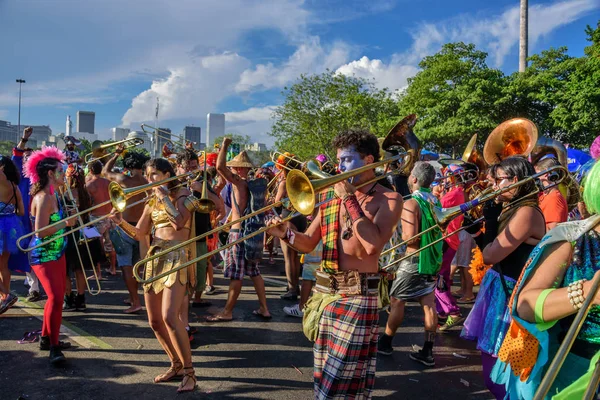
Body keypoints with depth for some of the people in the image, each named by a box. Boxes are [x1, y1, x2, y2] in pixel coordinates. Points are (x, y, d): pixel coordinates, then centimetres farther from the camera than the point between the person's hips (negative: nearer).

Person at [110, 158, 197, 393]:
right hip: (154, 259, 7)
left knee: (170, 317, -19)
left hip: (177, 258, -7)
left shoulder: (182, 193, -2)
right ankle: (176, 366, 23)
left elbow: (179, 222, -20)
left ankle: (189, 373, -9)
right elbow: (139, 234, 12)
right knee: (155, 322, 7)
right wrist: (121, 223, -5)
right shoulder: (151, 202, 16)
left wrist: (164, 196, -12)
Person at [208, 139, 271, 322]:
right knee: (254, 272, 15)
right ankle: (264, 309, 21)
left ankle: (227, 312, 11)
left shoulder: (238, 182, -14)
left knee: (236, 275, 0)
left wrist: (225, 145, -10)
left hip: (239, 232, -8)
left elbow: (219, 166, -23)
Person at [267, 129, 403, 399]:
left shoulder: (389, 199, -7)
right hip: (324, 291, 6)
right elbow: (308, 243, 10)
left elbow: (372, 245, -25)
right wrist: (286, 233, -11)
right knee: (325, 377, 18)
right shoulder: (333, 197, 10)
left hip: (356, 296, -6)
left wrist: (349, 198, -17)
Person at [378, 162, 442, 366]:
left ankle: (385, 342, 21)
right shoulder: (435, 201, 6)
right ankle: (427, 352, 14)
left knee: (397, 301, 8)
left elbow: (410, 238, -24)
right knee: (429, 303, 8)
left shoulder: (411, 204, -19)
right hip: (433, 258, 7)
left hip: (415, 259, -7)